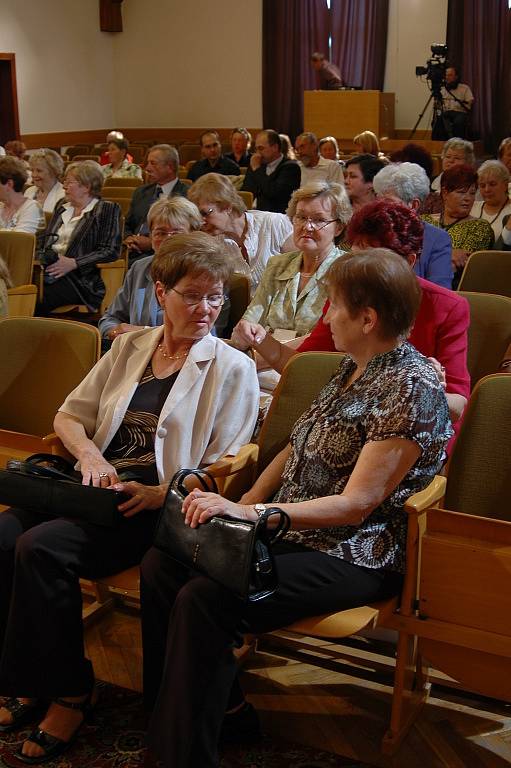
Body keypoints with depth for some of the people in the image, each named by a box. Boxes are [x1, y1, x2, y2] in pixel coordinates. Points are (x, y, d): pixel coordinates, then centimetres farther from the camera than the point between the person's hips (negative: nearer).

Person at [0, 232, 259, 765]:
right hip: (98, 489, 5)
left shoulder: (232, 369, 3)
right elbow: (69, 415, 20)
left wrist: (161, 493, -19)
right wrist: (89, 453, -3)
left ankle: (68, 691, -9)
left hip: (158, 504, -5)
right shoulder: (129, 347, 18)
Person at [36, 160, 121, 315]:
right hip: (48, 271, 6)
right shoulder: (62, 206, 24)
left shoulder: (106, 209, 2)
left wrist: (73, 263, -15)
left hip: (79, 279, -6)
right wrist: (41, 257, 3)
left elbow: (111, 251, -8)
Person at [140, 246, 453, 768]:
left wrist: (250, 511, -27)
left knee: (203, 600, -25)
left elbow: (355, 504, -22)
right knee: (161, 565, -4)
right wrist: (241, 506, 1)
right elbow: (300, 447, 16)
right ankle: (216, 701, 11)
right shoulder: (353, 367, 10)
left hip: (352, 557, -9)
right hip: (290, 531, 9)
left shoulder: (412, 387, -18)